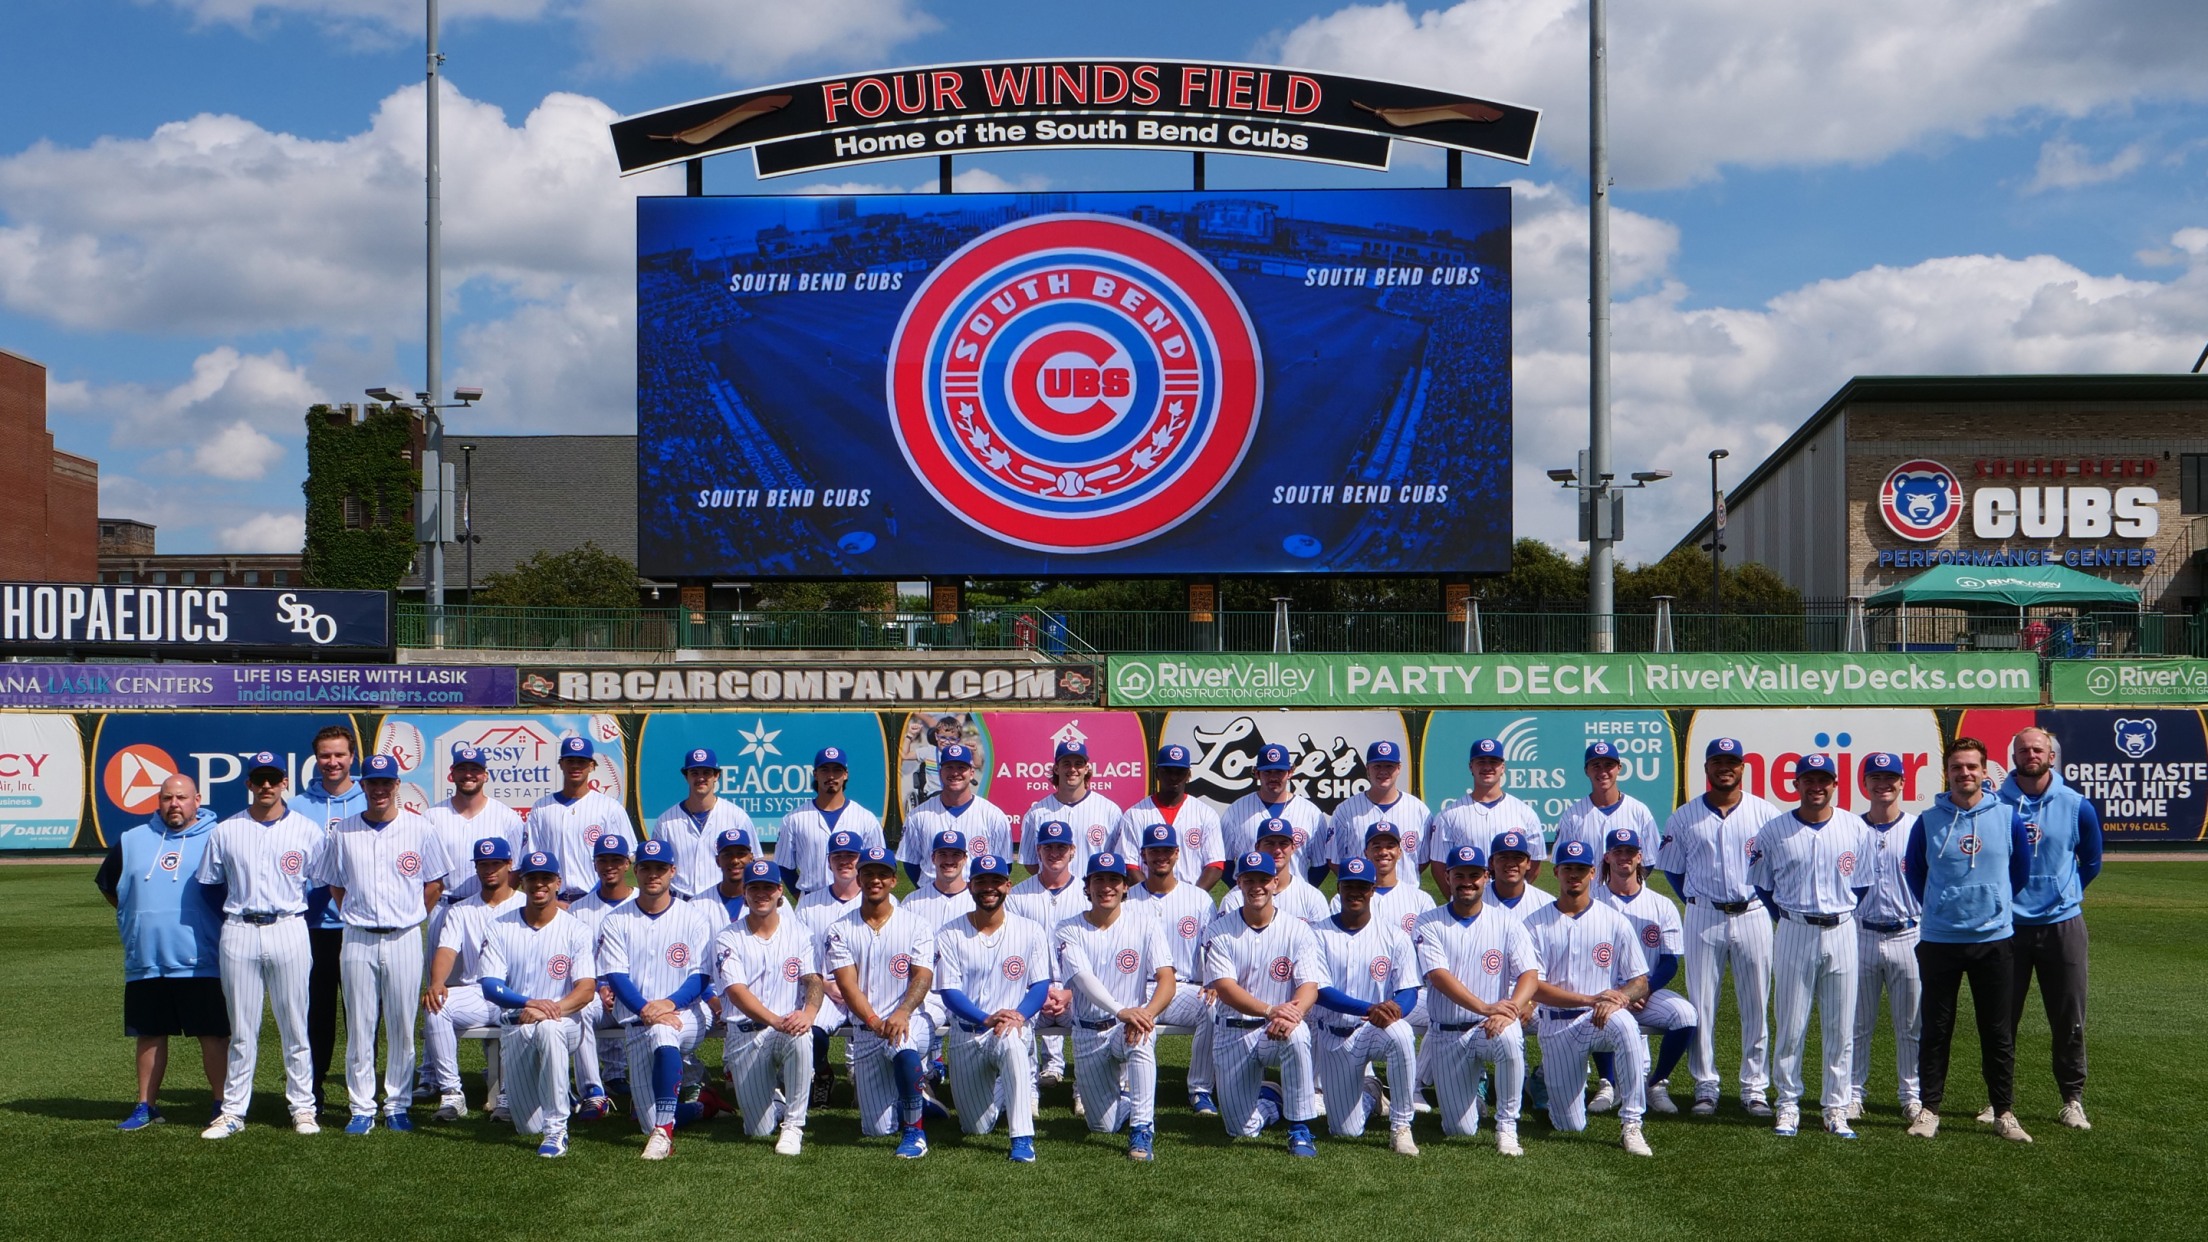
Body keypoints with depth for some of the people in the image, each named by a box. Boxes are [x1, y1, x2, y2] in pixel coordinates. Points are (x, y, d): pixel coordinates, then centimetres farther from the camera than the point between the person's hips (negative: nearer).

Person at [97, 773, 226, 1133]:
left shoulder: (215, 839, -1)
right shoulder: (131, 841, 12)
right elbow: (109, 887, 24)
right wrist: (140, 915, 15)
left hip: (201, 964, -4)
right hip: (145, 963, 4)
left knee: (213, 1035, -1)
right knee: (149, 1035, 11)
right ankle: (146, 1106, 20)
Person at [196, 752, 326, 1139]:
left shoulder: (309, 831, 4)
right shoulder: (225, 832, 6)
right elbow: (209, 885, 13)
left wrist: (302, 920, 3)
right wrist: (231, 923, 6)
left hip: (289, 930, -1)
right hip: (239, 933, 1)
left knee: (295, 1027, 4)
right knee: (241, 1029, 6)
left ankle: (302, 1108, 11)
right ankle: (233, 1111, 12)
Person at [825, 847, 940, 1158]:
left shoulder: (916, 926, 2)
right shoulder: (840, 931, 4)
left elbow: (922, 977, -10)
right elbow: (848, 984, -7)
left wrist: (902, 1013, -30)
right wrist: (874, 1021, -24)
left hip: (913, 1021, -2)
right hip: (865, 1033, 2)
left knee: (902, 1041, -41)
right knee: (878, 1128, -3)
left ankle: (915, 1130, -27)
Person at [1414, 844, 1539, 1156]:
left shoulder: (1507, 923, 2)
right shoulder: (1429, 924, -1)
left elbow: (1530, 974, -10)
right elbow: (1439, 976, -16)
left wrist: (1508, 1012, -30)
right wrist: (1485, 1007, -31)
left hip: (1493, 1027, 0)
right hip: (1446, 1036, 0)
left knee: (1509, 1037, -38)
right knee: (1460, 1130, -3)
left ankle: (1507, 1127, -20)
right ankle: (1472, 1090, 33)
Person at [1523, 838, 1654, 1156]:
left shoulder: (1614, 921, 3)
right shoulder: (1535, 924, 0)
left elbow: (1640, 982, 1)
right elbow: (1535, 987, -8)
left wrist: (1618, 998, -22)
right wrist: (1591, 999, -19)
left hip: (1601, 1020, 0)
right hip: (1557, 1027, 0)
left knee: (1624, 1024, -38)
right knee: (1570, 1126, -1)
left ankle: (1631, 1125, -29)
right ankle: (1548, 1075, 34)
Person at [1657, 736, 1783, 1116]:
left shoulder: (1766, 813, 2)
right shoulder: (1684, 818, 4)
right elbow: (1672, 869, 12)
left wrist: (1769, 904, 3)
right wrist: (1697, 904, 6)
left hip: (1752, 917, 0)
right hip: (1703, 919, 0)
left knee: (1756, 1005, 3)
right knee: (1701, 1004, 2)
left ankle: (1755, 1087, 11)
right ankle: (1705, 1086, 10)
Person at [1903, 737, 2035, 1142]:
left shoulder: (2008, 817, 1)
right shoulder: (1927, 822, -1)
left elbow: (2021, 873, 14)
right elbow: (1913, 874, 13)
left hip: (1993, 939, 0)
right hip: (1939, 940, 0)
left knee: (1998, 1033, 6)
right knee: (1935, 1030, 5)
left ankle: (2004, 1112, 15)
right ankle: (1929, 1109, 12)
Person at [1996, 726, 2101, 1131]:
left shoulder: (2077, 806, -1)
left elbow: (2091, 861, 15)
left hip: (2062, 924, 1)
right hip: (2008, 925, 0)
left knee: (2069, 1020, 4)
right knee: (2002, 1019, 5)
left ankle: (2073, 1100, 16)